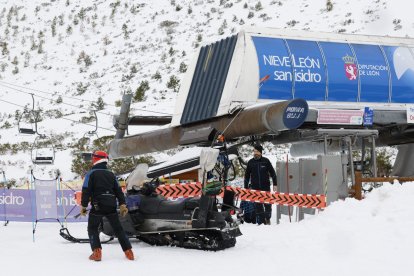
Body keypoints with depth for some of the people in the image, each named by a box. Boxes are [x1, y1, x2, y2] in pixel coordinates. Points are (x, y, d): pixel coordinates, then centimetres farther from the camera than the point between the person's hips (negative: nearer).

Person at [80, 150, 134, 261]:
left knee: (92, 228, 9)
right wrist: (122, 204, 11)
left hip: (97, 206, -4)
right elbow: (118, 190, 11)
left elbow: (86, 191, -7)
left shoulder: (91, 174, -1)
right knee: (118, 228, 13)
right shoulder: (111, 174, 14)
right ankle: (128, 251, 6)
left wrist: (83, 205, -5)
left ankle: (96, 252, -9)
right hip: (111, 206, 4)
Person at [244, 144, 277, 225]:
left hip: (266, 186, -1)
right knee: (258, 205, 0)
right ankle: (261, 221, 7)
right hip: (255, 188, 1)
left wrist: (275, 184, 2)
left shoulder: (266, 161, 0)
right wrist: (246, 187, 9)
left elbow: (272, 173, 6)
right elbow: (247, 175, 11)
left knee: (267, 203, 2)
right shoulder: (250, 162, 4)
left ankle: (267, 218, 22)